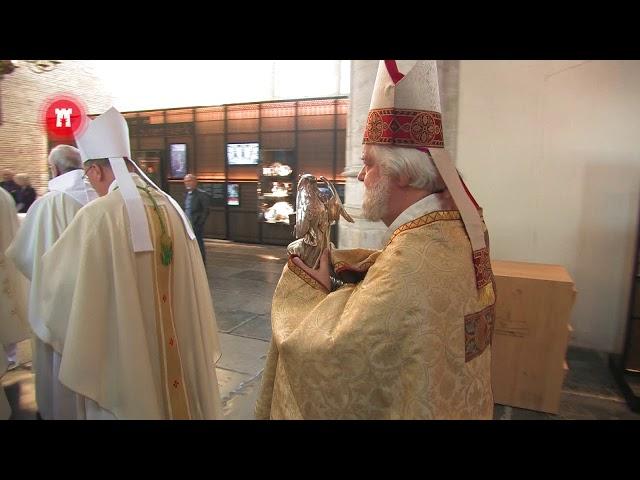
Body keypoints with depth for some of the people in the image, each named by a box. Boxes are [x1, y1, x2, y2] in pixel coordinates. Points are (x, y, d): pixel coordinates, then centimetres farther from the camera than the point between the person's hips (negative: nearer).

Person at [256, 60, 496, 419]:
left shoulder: (414, 259, -35)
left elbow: (330, 350, -30)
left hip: (408, 407, -8)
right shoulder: (452, 226, -5)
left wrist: (304, 283, -14)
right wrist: (328, 262, -6)